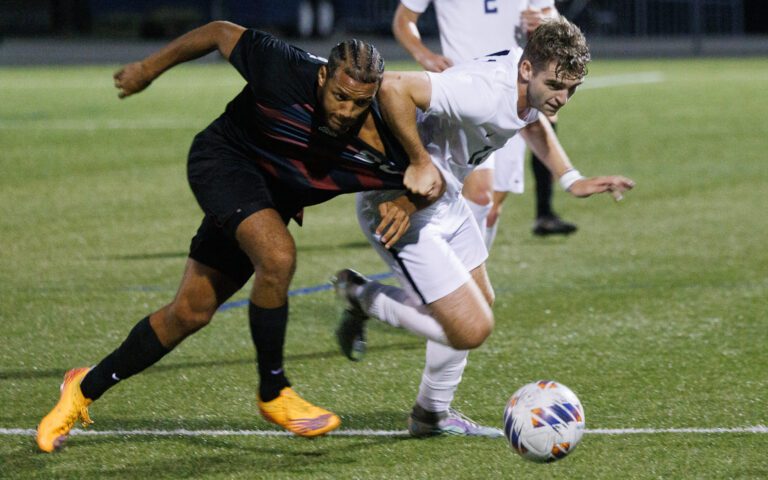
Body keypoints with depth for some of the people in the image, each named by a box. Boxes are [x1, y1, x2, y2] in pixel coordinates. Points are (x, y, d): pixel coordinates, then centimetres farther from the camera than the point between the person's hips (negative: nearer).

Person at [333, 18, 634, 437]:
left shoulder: (534, 84, -4)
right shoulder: (485, 92, -33)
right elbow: (393, 88, -41)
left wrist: (571, 180, 11)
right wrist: (420, 163, -31)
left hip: (445, 199, 10)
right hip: (401, 209, -10)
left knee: (478, 305, 24)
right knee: (472, 329, -13)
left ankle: (432, 414, 42)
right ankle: (362, 296, 6)